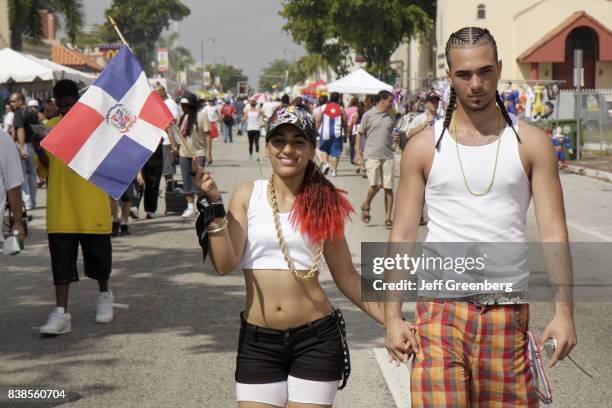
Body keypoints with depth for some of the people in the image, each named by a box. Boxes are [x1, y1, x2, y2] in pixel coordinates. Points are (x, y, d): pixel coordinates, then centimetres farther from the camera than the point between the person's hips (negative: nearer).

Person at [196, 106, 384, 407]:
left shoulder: (324, 202, 2)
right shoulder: (248, 195, 2)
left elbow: (346, 276, 8)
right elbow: (225, 264, -6)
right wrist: (215, 206, -13)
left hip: (316, 340, 0)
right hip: (257, 342, 0)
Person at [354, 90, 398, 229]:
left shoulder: (391, 117, 14)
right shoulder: (368, 115, 1)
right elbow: (360, 134, 6)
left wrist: (395, 139, 0)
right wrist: (358, 153, -1)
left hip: (388, 155, 4)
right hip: (372, 155, -4)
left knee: (388, 187, -1)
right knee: (375, 185, -13)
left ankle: (388, 218, 5)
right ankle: (366, 206, 16)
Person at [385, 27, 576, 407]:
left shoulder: (531, 144, 4)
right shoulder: (424, 147, 5)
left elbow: (553, 233, 1)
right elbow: (402, 236, 5)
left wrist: (564, 311, -9)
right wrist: (393, 318, -2)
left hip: (508, 311, 1)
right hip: (441, 308, 0)